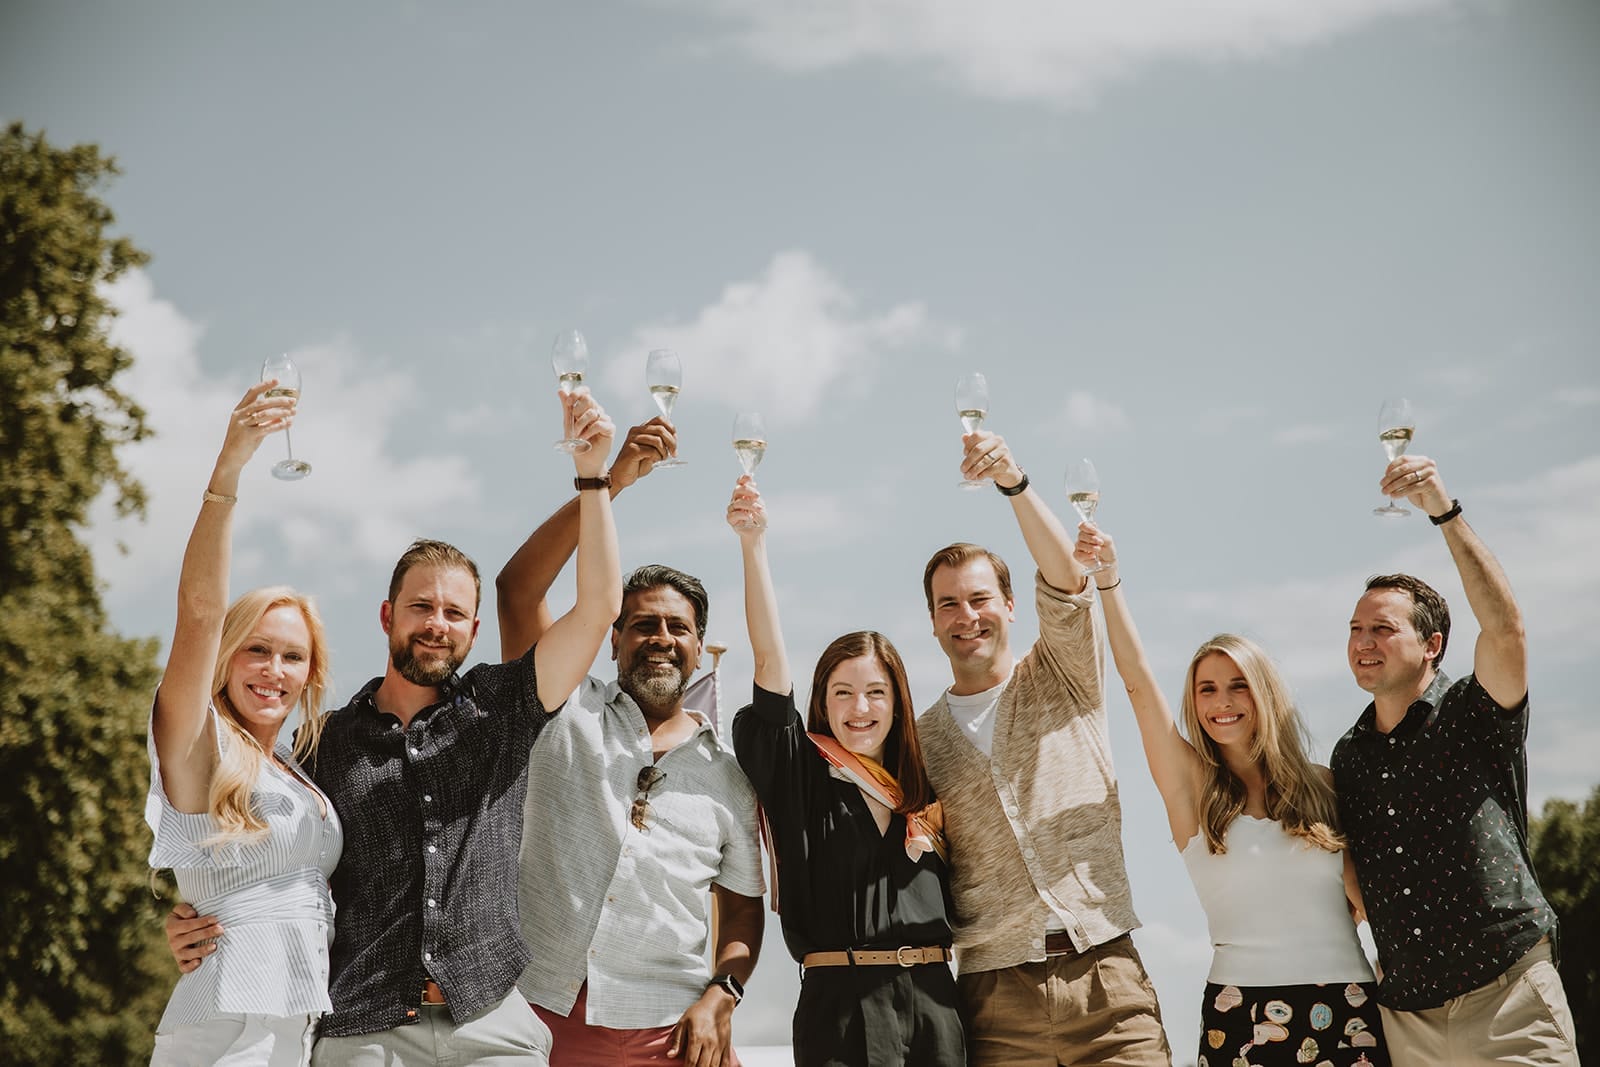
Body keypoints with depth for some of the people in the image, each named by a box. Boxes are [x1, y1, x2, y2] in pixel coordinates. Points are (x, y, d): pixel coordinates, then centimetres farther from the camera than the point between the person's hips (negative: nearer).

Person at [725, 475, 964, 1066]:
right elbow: (769, 658, -5)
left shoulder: (921, 790, 15)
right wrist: (753, 541, -13)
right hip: (842, 1000, -3)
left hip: (934, 1000, 4)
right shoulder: (800, 773, 3)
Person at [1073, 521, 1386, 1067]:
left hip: (1348, 1009, 2)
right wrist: (1107, 580, -12)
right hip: (1241, 1018, -1)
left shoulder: (1323, 786, 8)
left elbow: (1366, 897, 9)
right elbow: (1138, 680, -5)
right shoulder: (1192, 787, 4)